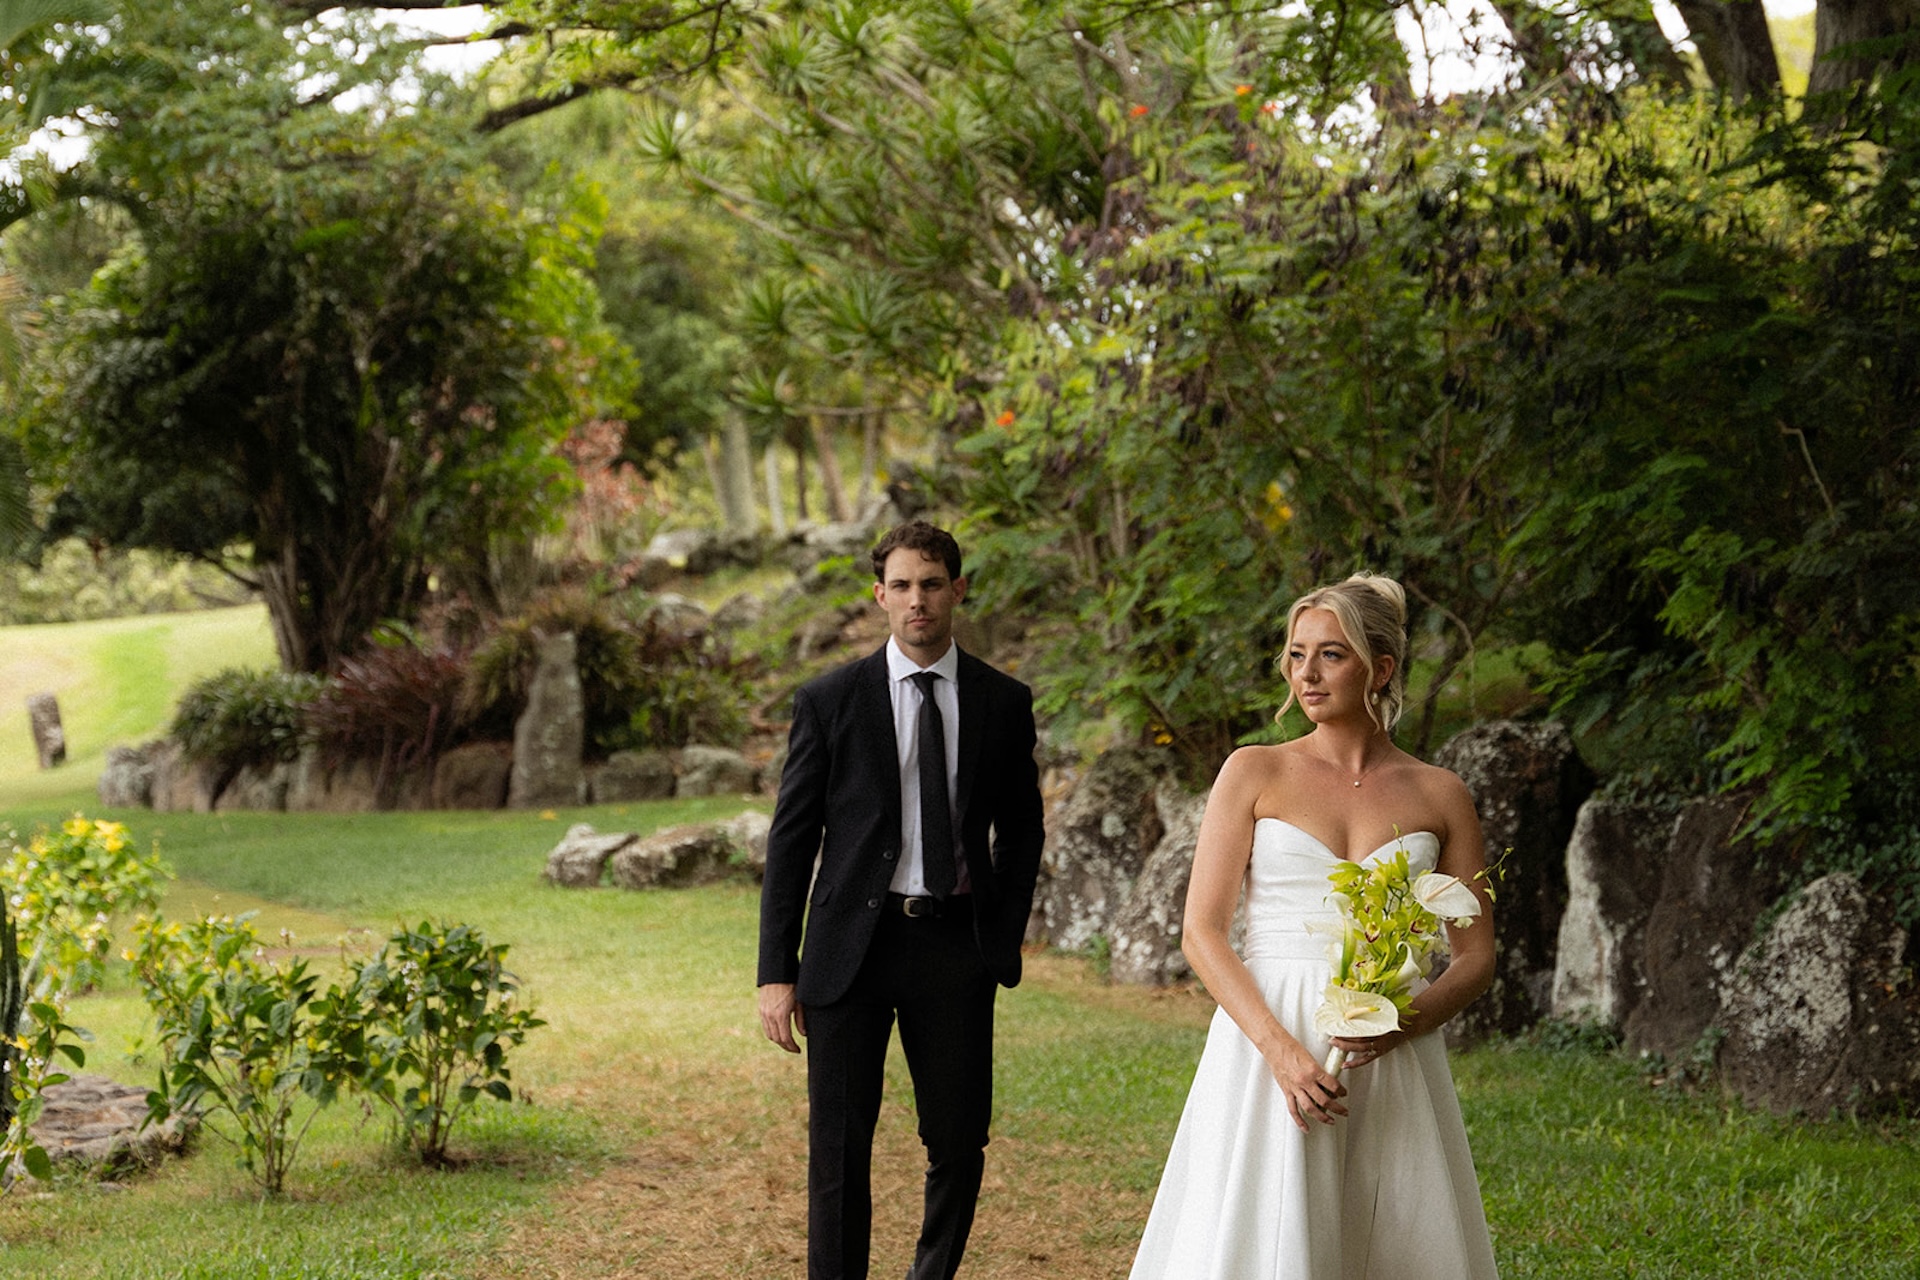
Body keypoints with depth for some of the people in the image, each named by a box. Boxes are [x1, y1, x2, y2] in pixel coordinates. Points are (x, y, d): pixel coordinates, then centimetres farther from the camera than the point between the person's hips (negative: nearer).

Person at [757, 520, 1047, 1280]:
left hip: (957, 945, 2)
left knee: (959, 1143, 8)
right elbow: (791, 840, 0)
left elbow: (1022, 832, 13)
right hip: (852, 941, -1)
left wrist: (1004, 943, 4)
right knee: (839, 1150, 1)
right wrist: (776, 972, -5)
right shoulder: (829, 701, 0)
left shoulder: (1004, 703, 5)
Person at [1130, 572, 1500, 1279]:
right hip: (1266, 1046, -1)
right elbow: (1201, 930, -2)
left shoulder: (1440, 796, 7)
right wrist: (1281, 1048, -15)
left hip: (1392, 1061, 1)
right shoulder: (1254, 772, 4)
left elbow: (1476, 955, 9)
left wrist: (1405, 1022, -12)